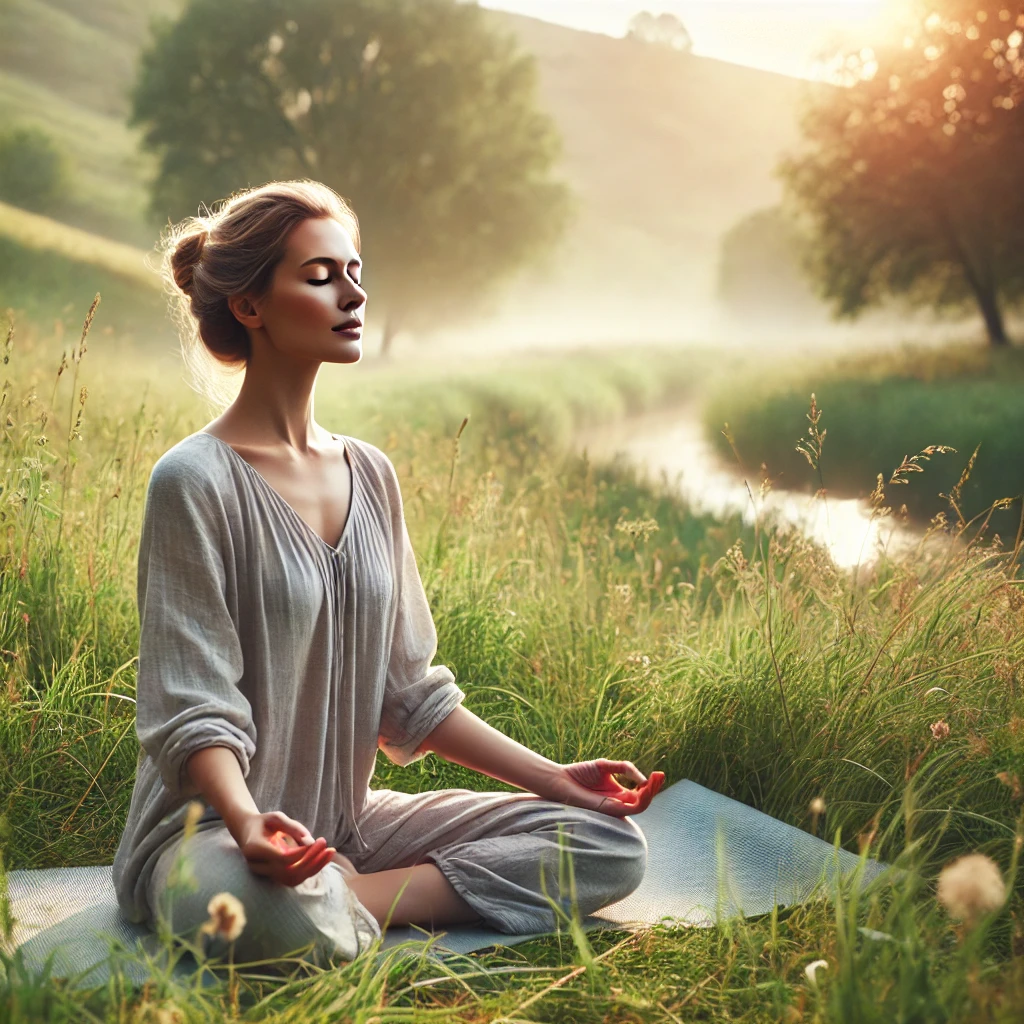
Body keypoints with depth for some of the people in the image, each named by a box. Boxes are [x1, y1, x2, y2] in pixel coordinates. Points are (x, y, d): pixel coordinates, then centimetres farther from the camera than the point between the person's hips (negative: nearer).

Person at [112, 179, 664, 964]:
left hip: (349, 822, 8)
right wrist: (248, 823, -35)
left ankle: (355, 896, -11)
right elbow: (194, 709, -15)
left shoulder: (370, 475, 9)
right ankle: (329, 903, -10)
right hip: (212, 829, -7)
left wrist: (550, 776, 7)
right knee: (290, 924, -43)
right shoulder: (195, 481, -11)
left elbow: (408, 692, 13)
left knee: (611, 843, -6)